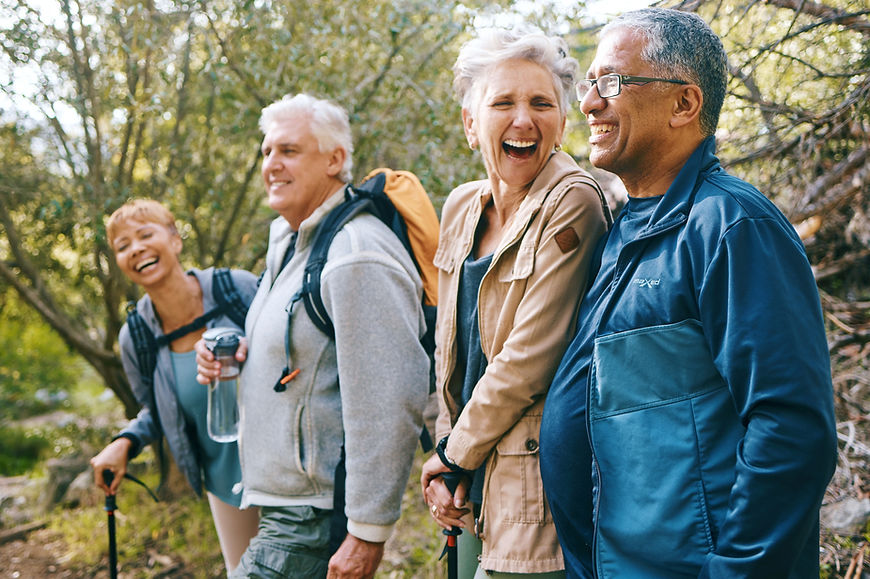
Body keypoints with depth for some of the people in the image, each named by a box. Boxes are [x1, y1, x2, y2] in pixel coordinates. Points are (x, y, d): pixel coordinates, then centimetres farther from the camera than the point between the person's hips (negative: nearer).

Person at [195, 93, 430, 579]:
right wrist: (240, 356, 6)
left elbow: (389, 405, -25)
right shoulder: (288, 243, 13)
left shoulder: (357, 257, -20)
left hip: (314, 518, -10)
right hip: (283, 503, 10)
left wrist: (368, 534, -24)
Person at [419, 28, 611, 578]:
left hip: (533, 494, -7)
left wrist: (453, 454, -8)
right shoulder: (462, 208, 7)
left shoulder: (573, 205, -16)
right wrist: (447, 456, 3)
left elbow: (529, 358, -18)